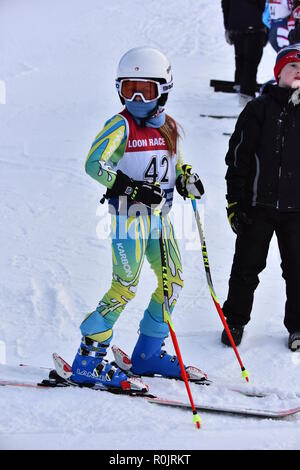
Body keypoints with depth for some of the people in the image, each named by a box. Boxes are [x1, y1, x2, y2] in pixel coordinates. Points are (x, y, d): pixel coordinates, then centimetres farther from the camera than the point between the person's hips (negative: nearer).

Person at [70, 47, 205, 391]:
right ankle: (87, 361, -5)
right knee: (125, 287, -12)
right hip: (129, 216, -7)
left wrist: (187, 180, 1)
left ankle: (148, 353, 23)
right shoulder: (120, 125, -9)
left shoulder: (169, 126, 10)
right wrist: (132, 189, -30)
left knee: (173, 281, 9)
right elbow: (94, 164, -19)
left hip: (159, 215, 7)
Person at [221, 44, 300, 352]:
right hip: (258, 204, -1)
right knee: (247, 266, 8)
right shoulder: (259, 109, -1)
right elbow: (238, 156, -1)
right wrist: (234, 200, -5)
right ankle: (235, 321, 24)